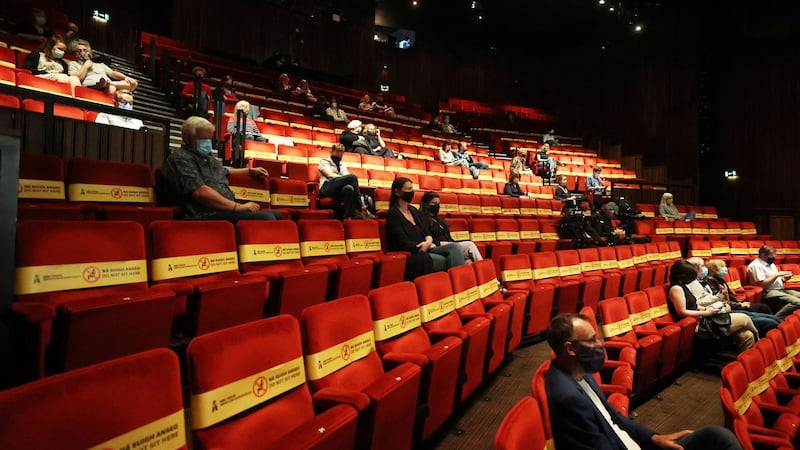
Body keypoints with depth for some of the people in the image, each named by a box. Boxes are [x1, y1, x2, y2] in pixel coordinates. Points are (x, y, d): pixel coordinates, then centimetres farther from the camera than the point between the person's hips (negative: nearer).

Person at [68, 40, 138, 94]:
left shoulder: (100, 64, 38)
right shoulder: (73, 64, 25)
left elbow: (112, 73, 19)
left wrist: (125, 77, -2)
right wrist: (86, 66, 10)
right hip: (91, 87, -7)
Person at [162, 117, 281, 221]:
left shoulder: (208, 158, 24)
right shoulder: (180, 159, -5)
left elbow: (223, 171, 46)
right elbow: (200, 192, -19)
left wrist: (250, 170, 38)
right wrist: (238, 207, -19)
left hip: (228, 210, 10)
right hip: (207, 215, -10)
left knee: (276, 215, 0)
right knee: (266, 218, -26)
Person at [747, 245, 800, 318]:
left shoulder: (770, 263, 21)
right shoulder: (756, 265, -11)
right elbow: (762, 284, -18)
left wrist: (783, 279, 3)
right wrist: (777, 275, -13)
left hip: (781, 290, 11)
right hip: (769, 293, -10)